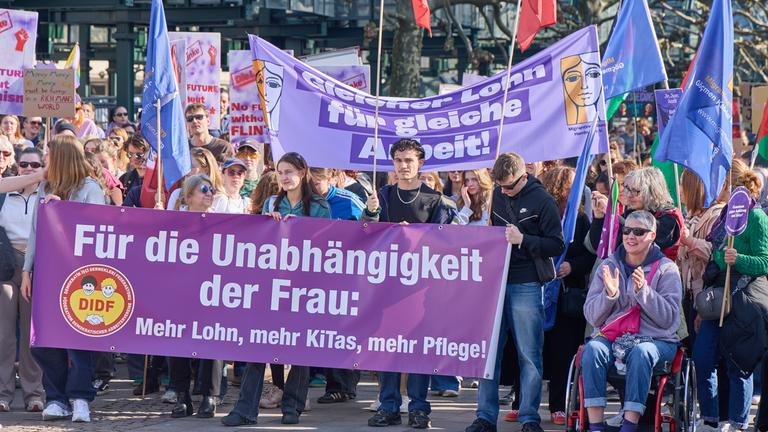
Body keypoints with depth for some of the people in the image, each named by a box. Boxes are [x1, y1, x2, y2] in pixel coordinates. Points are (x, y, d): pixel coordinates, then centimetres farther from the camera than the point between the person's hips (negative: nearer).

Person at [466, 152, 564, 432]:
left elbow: (557, 246, -9)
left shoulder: (542, 201, -7)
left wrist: (522, 240, -19)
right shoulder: (498, 194, 9)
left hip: (526, 285, -5)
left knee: (529, 355, 0)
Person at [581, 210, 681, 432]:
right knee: (593, 349, -30)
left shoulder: (666, 269, 5)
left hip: (654, 339, -2)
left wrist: (643, 290, -18)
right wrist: (609, 294, -13)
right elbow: (592, 316, 6)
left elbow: (668, 318, -6)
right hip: (611, 336, 2)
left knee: (641, 352, -36)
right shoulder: (608, 266, 12)